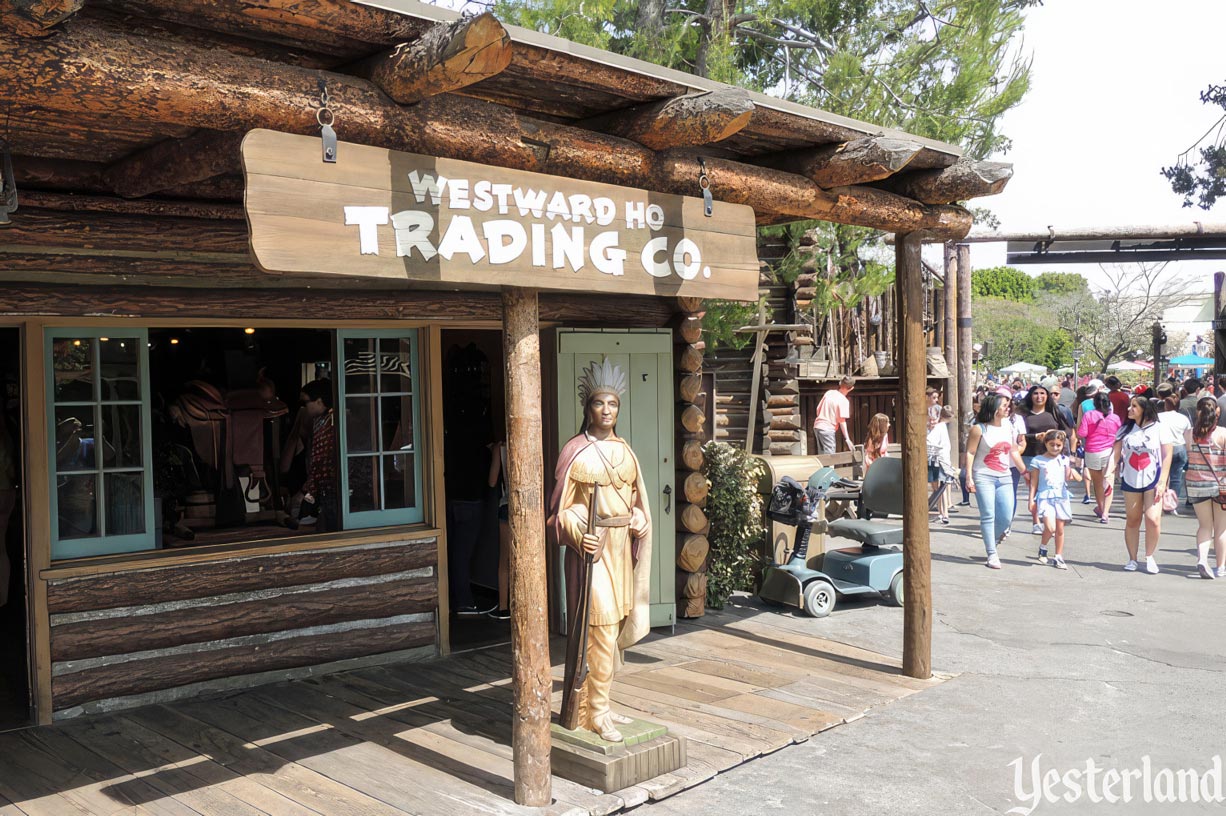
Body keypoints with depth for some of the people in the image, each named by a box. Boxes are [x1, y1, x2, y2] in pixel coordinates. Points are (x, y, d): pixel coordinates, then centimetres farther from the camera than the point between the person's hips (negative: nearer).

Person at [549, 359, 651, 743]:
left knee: (613, 628, 11)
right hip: (591, 546, -7)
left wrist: (640, 521, 1)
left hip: (622, 546, 7)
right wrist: (578, 536, -22)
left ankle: (599, 706, 23)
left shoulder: (624, 451, 11)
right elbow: (561, 508, -7)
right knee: (599, 628, -9)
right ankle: (595, 713, 1)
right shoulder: (574, 452, -7)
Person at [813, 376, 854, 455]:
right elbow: (842, 421, -13)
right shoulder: (844, 401, -11)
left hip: (817, 426, 7)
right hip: (828, 429, -7)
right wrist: (847, 439, -9)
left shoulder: (829, 393, 6)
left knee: (822, 454, 16)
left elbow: (818, 409, 10)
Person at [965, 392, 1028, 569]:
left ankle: (992, 538, 27)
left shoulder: (1009, 426, 10)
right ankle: (992, 554, -1)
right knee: (988, 516, -6)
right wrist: (969, 478, -13)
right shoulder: (979, 429, -8)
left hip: (1004, 477, 5)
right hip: (984, 477, -5)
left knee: (1006, 516, 0)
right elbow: (970, 453, -8)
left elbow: (1014, 451, 17)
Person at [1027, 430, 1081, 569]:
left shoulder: (1065, 460, 9)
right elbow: (1034, 482, 3)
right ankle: (1042, 547, 10)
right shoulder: (1038, 460, 1)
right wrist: (1032, 500, -1)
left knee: (1060, 529, 8)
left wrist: (1070, 467, -17)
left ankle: (1059, 557, 19)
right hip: (1045, 497, -3)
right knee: (1050, 527, -18)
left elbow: (1069, 478, 0)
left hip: (1061, 497, 3)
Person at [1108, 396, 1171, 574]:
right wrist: (1109, 473, -14)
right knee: (1132, 520, 6)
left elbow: (1167, 455, -2)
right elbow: (1116, 453, 2)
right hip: (1130, 480, 3)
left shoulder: (1158, 429, -3)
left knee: (1153, 519, -12)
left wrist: (1162, 482, -7)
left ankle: (1149, 557, 6)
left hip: (1153, 480, -3)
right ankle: (1132, 559, 16)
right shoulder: (1125, 429, 6)